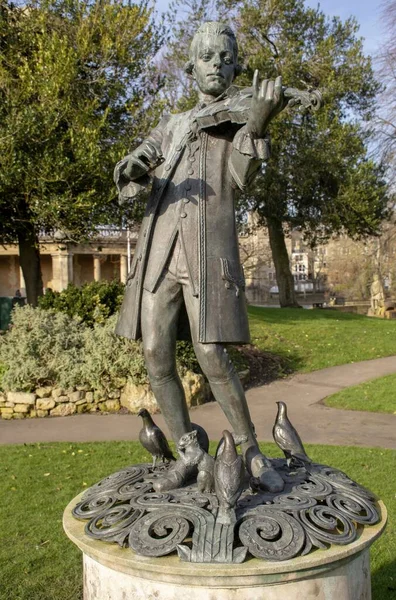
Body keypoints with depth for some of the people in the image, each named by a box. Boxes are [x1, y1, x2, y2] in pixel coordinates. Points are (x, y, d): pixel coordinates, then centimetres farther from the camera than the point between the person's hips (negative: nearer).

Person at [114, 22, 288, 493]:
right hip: (160, 247, 4)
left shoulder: (242, 118, 14)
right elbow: (129, 181, 11)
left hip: (208, 247, -4)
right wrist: (132, 170, -15)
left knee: (212, 357, -12)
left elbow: (243, 178, -7)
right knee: (156, 355, -2)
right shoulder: (171, 125, 23)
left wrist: (258, 125, -24)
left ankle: (251, 453, 6)